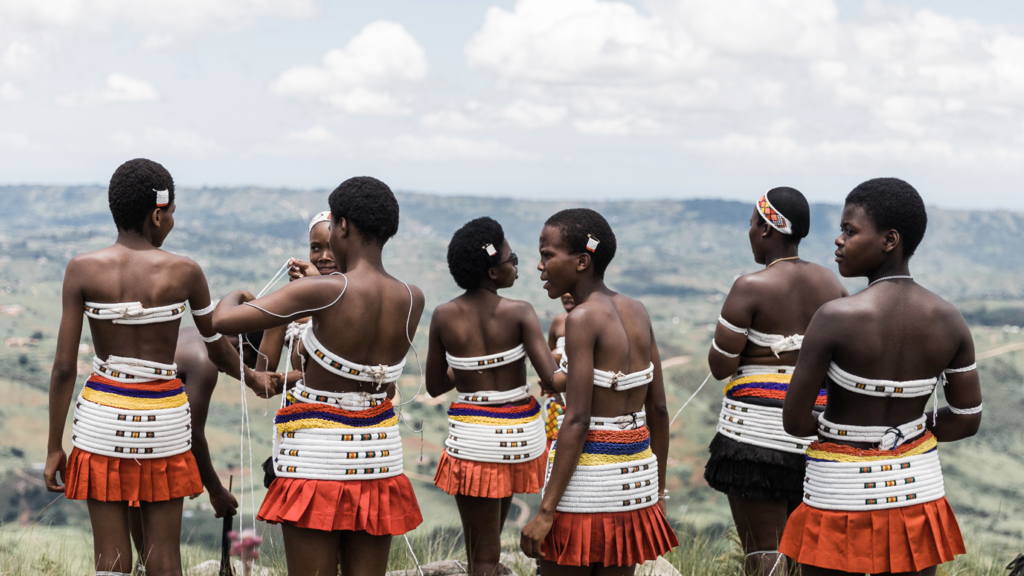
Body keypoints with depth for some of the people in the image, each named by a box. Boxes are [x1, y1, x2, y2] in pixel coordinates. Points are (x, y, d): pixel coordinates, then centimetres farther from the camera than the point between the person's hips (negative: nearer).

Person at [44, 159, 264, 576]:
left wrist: (54, 447, 0)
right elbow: (219, 353, 6)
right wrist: (254, 378, 28)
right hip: (164, 417, 0)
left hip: (102, 416, 0)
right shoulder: (184, 273, -6)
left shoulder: (82, 269, -7)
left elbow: (64, 367, -7)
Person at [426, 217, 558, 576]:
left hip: (471, 437, 0)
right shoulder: (519, 314, -12)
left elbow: (434, 386, 7)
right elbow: (552, 379, -19)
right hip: (519, 433, 0)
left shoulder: (443, 317, -5)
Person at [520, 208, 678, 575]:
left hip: (587, 476, -7)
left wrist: (546, 511, -17)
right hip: (635, 473, 7)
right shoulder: (637, 312, 8)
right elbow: (658, 409, 11)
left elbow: (577, 421, -18)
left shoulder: (583, 318, -13)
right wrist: (658, 490, 20)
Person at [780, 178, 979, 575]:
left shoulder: (836, 318, -19)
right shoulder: (949, 320, -4)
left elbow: (794, 421, -13)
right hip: (917, 484, 5)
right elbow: (968, 420, 4)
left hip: (843, 488, -4)